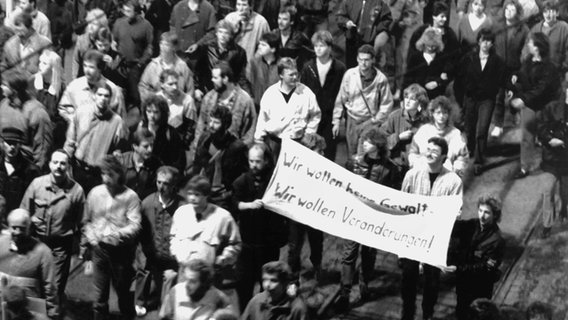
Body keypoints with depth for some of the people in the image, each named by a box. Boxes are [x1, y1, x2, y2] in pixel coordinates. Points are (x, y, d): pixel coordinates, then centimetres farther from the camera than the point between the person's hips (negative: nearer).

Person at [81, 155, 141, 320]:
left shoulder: (130, 196, -9)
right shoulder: (95, 193, 2)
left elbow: (135, 225, -15)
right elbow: (87, 221, 12)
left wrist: (118, 234, -31)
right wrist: (85, 245, 13)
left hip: (121, 250, -3)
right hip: (99, 249, 3)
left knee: (124, 291, 8)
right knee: (100, 293, 9)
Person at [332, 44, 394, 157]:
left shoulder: (381, 79, -10)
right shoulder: (349, 75, -5)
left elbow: (387, 104, -3)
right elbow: (341, 99, 4)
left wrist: (375, 121, -9)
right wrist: (336, 121, 4)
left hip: (370, 122, -2)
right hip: (352, 121, 2)